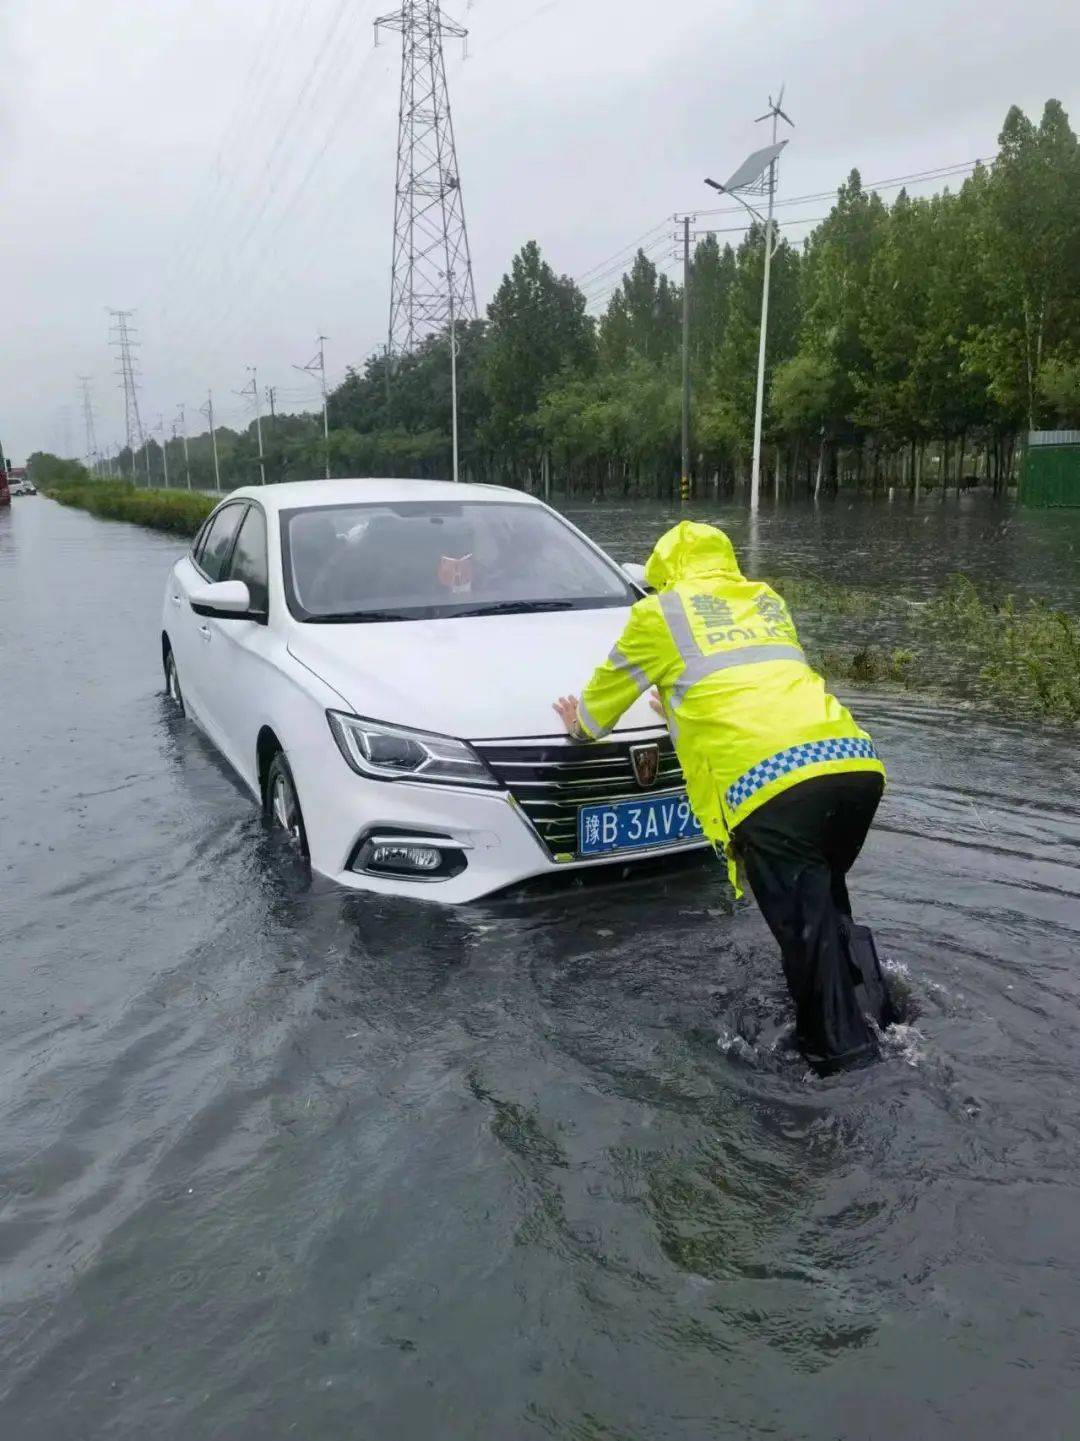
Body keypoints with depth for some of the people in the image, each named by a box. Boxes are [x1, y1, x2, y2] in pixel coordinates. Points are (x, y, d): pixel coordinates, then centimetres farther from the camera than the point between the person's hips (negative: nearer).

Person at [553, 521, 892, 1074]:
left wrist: (583, 723, 49)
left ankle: (842, 1047, 10)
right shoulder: (767, 599, 30)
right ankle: (870, 1006, 34)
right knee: (827, 902, 26)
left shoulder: (660, 612, 15)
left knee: (804, 923, 4)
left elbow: (612, 684, 29)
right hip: (855, 763, 7)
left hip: (769, 779, -6)